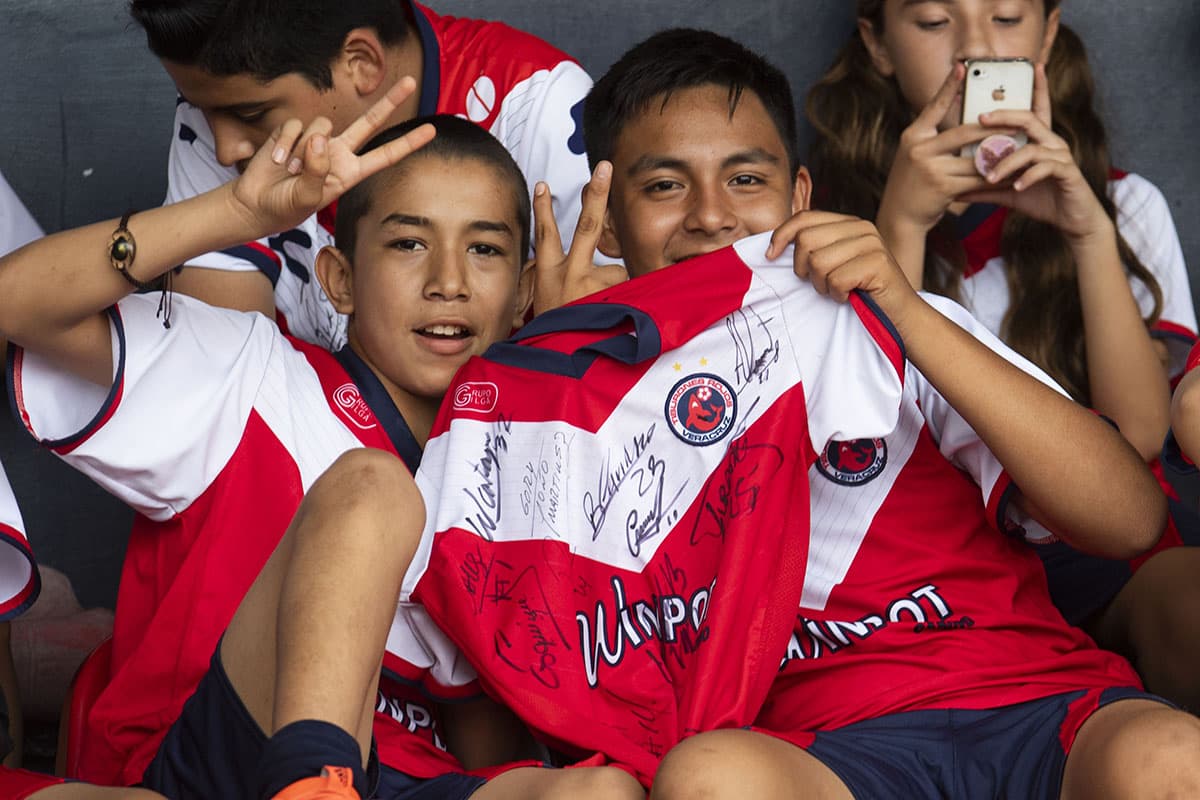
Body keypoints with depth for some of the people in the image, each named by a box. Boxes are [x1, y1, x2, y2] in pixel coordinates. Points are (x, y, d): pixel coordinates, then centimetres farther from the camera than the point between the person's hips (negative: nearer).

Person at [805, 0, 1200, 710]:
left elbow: (1139, 432, -1)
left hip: (1094, 540, 2)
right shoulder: (843, 217, 12)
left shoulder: (1125, 205, 15)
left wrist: (1091, 234, -12)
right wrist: (902, 223, -11)